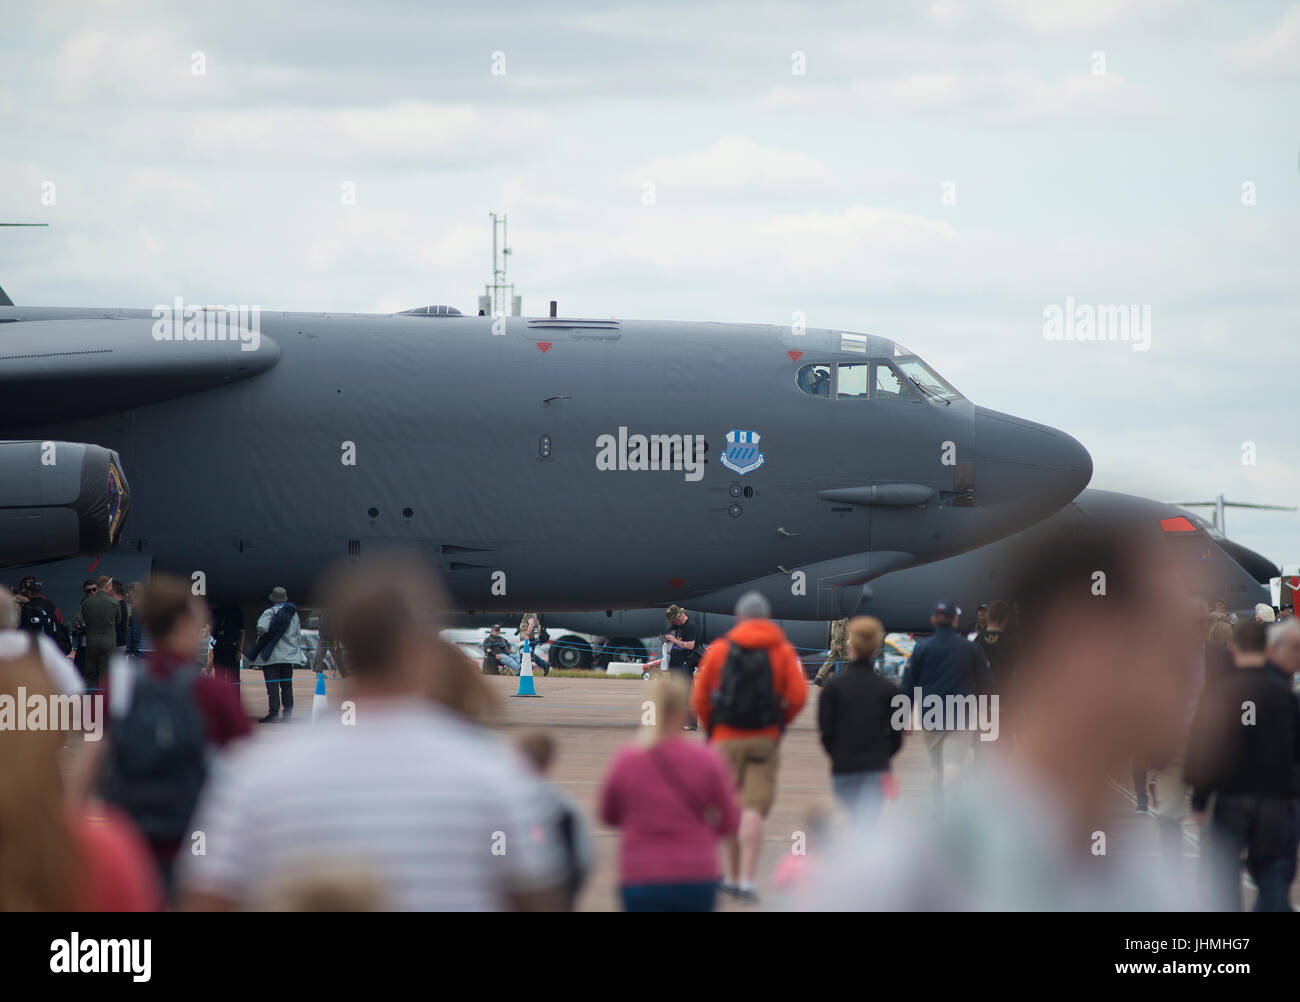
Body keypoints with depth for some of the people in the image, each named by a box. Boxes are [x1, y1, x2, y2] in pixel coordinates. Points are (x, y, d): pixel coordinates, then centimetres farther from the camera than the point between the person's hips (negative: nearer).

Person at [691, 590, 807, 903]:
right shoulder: (783, 651, 2)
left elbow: (699, 698, 1)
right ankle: (746, 880, -13)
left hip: (726, 739, 1)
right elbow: (798, 696, -6)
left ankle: (732, 875, 19)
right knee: (754, 808, -4)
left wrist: (711, 728, 16)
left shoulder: (719, 649, 2)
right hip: (765, 740, -1)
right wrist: (778, 724, 10)